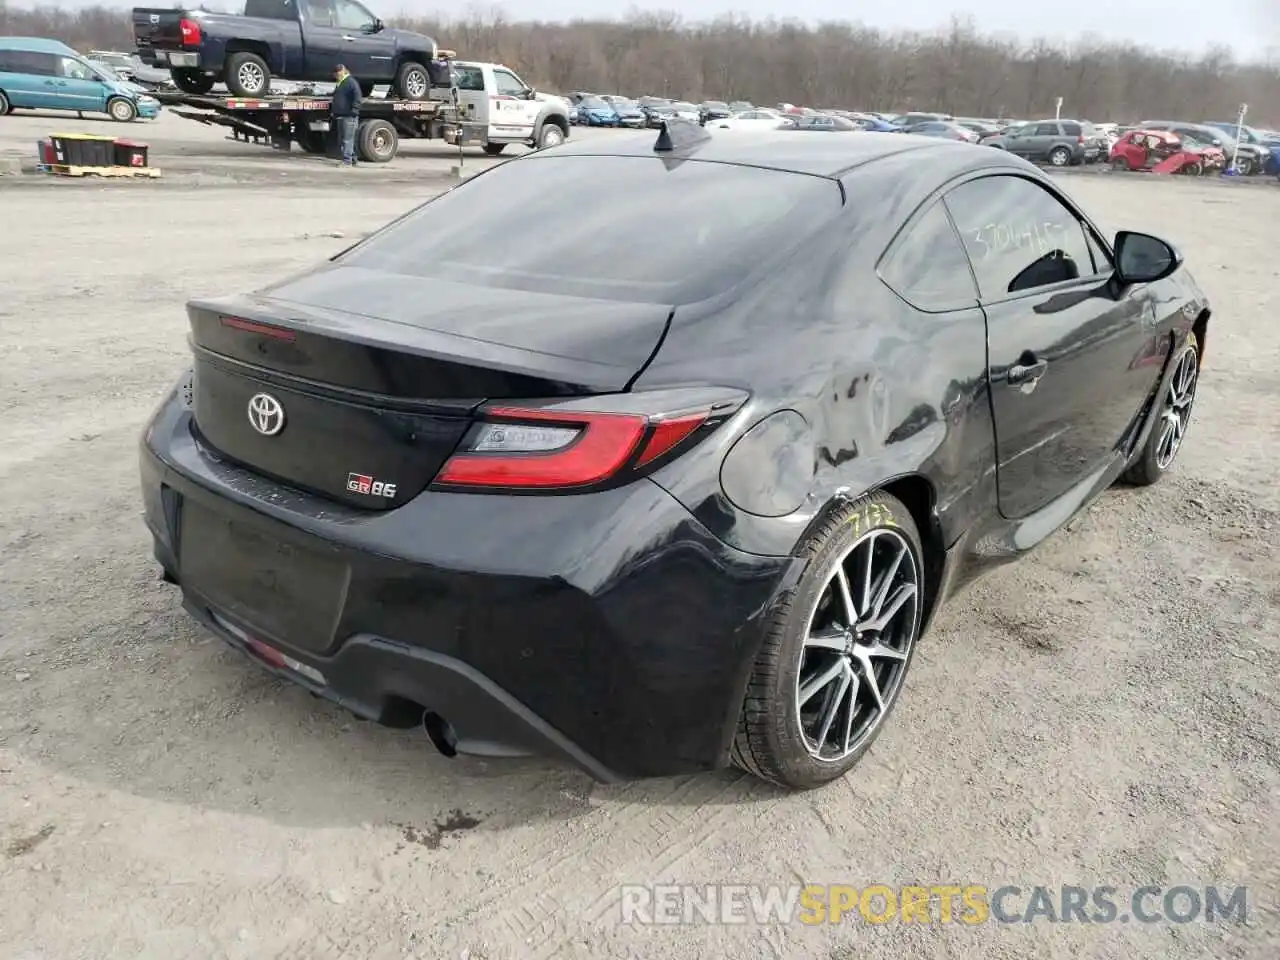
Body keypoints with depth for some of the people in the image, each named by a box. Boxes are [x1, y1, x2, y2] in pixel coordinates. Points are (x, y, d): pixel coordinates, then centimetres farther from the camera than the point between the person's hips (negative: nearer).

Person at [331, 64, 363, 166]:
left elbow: (357, 97, -18)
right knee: (342, 140, 11)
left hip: (349, 116, -10)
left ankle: (347, 161, -12)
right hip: (340, 116, 10)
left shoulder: (351, 82, -7)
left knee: (347, 139, -12)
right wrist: (333, 110, 25)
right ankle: (352, 159, 17)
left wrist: (354, 109, -24)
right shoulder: (339, 84, 22)